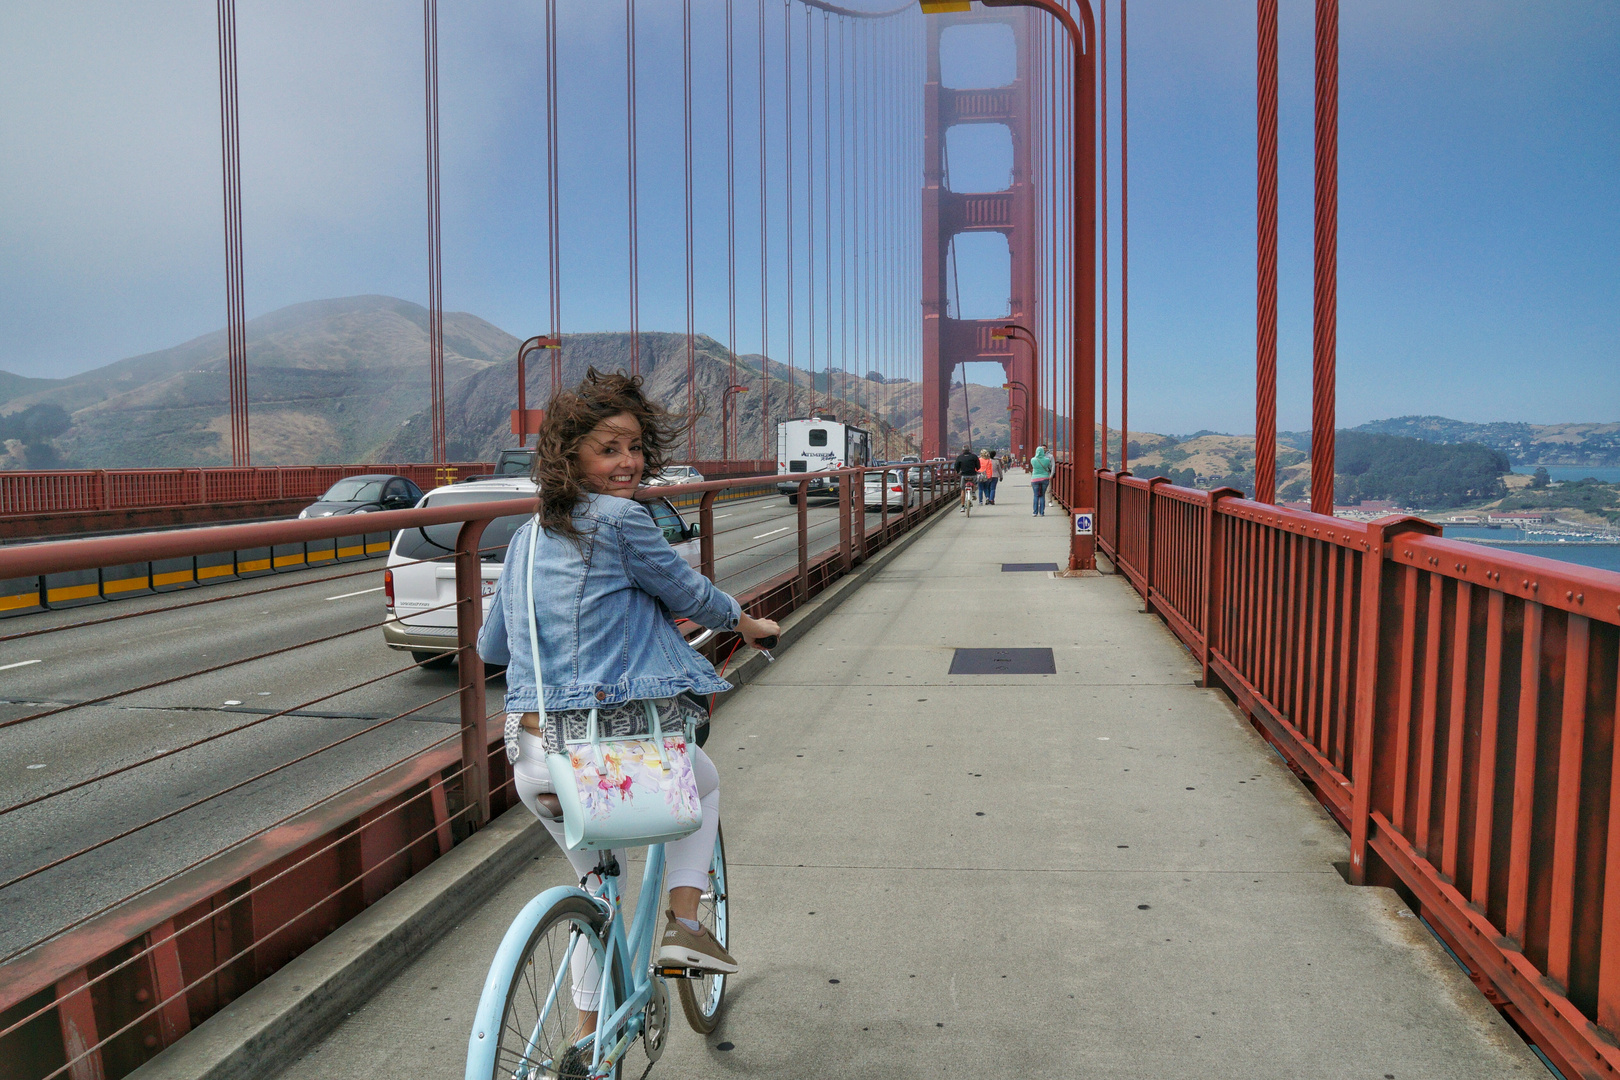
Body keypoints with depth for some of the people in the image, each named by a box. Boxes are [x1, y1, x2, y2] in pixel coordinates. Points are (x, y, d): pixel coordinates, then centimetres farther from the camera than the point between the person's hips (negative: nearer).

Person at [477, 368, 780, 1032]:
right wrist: (745, 622, 21)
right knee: (705, 784, 28)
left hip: (534, 760, 6)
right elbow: (688, 593, 1)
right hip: (620, 743, -6)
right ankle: (683, 923, 14)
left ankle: (589, 1037, 35)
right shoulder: (620, 519, -10)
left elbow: (489, 645, 21)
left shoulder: (527, 536, 13)